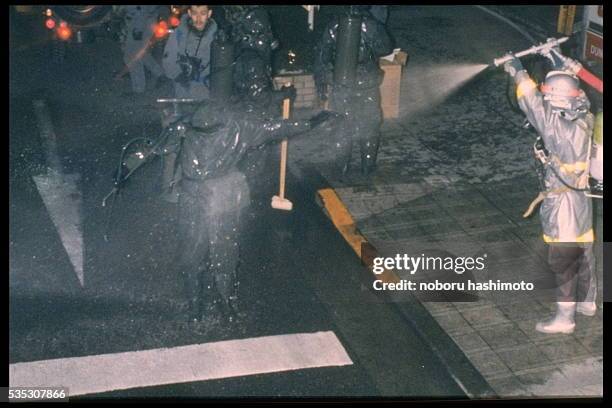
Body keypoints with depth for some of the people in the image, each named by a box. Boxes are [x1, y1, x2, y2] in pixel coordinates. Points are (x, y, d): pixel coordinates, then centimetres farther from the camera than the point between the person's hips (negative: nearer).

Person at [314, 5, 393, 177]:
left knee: (341, 127, 15)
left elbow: (322, 54, -2)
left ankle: (342, 166, 19)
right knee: (369, 127, 14)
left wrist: (320, 83, 4)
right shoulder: (370, 24, -15)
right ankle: (368, 166, 19)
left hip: (340, 87, 2)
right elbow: (386, 49, -7)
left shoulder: (335, 24, -6)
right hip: (366, 86, -2)